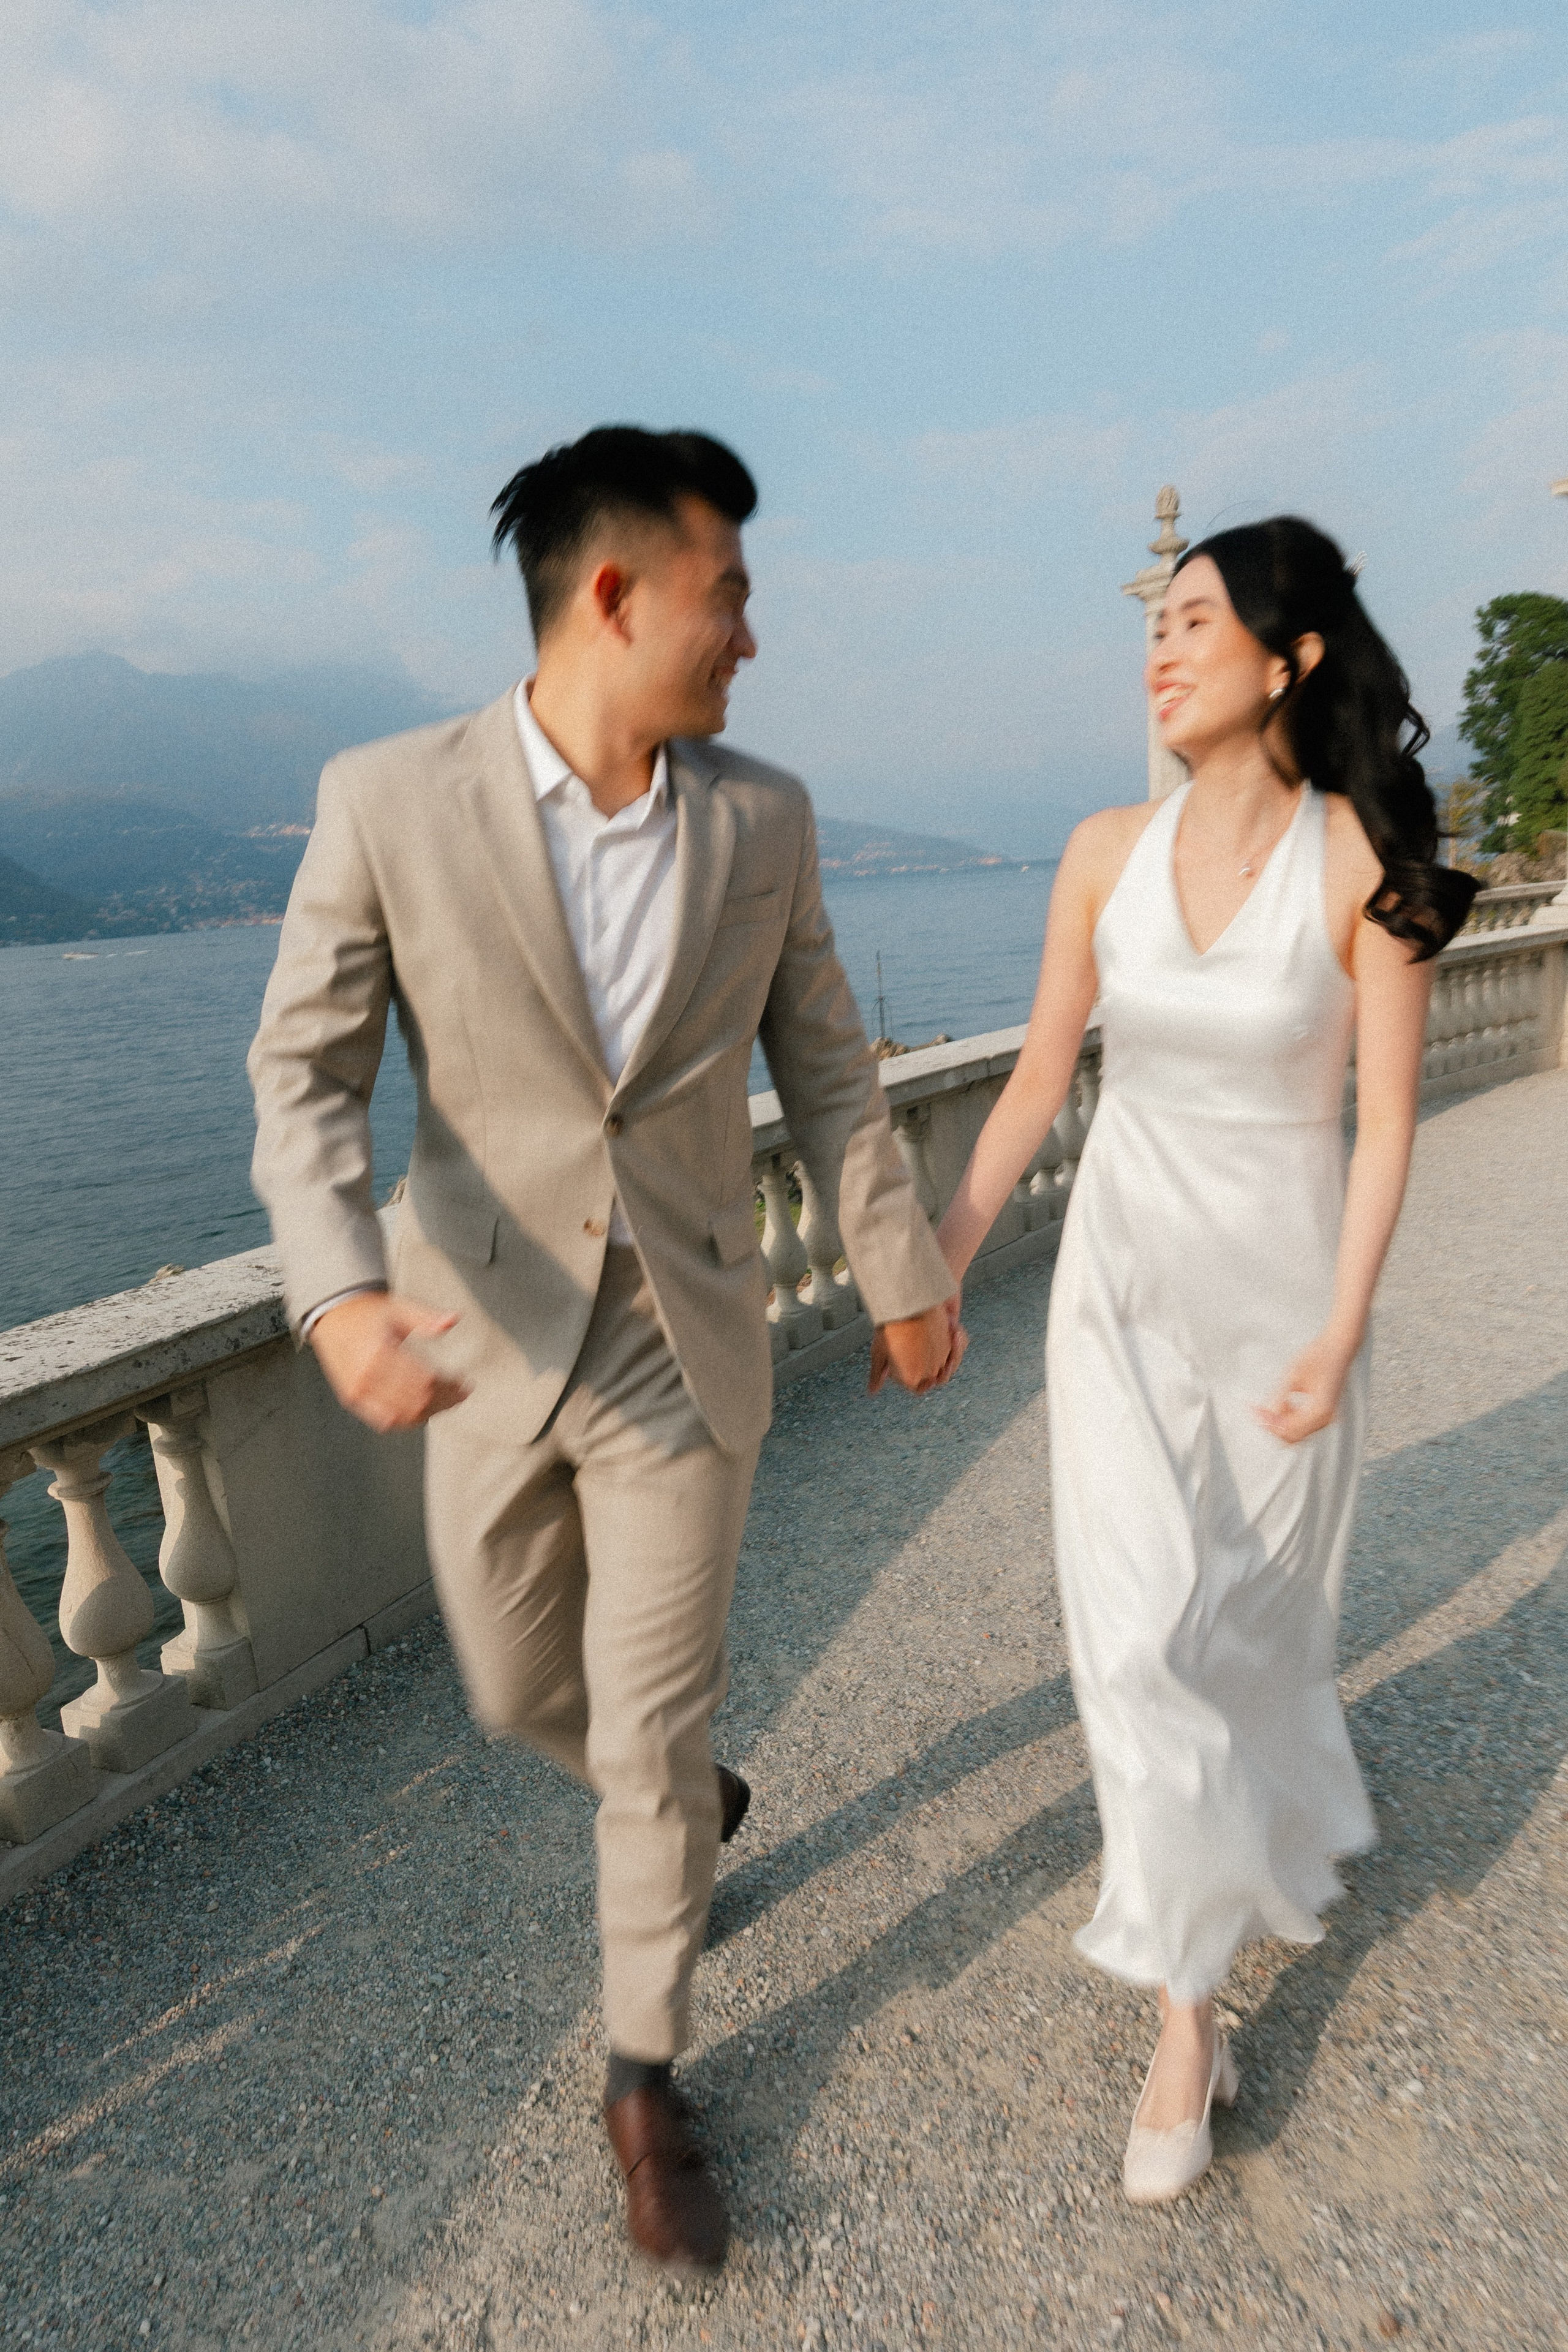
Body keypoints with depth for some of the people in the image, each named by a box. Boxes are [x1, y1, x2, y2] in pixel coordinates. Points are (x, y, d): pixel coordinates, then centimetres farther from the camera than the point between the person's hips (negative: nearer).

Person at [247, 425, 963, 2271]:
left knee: (652, 1731, 8)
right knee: (518, 1690, 19)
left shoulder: (764, 817, -4)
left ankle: (643, 2079, 36)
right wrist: (338, 1288, -26)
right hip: (489, 1350, 0)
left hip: (689, 1351, 0)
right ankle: (688, 1806, 56)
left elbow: (826, 1068, 5)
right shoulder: (390, 802, -11)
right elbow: (305, 1073, -9)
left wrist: (899, 1272, 10)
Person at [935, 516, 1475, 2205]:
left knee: (1254, 1607, 16)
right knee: (1142, 1624, -2)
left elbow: (1385, 1118, -9)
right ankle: (1184, 2017, 17)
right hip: (1121, 1279, 2)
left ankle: (1261, 1816, 52)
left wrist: (1343, 1333, -15)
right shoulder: (1107, 852, -2)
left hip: (1280, 1287, -2)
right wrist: (940, 1264, 2)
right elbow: (1038, 1082, 2)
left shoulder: (1362, 859, -11)